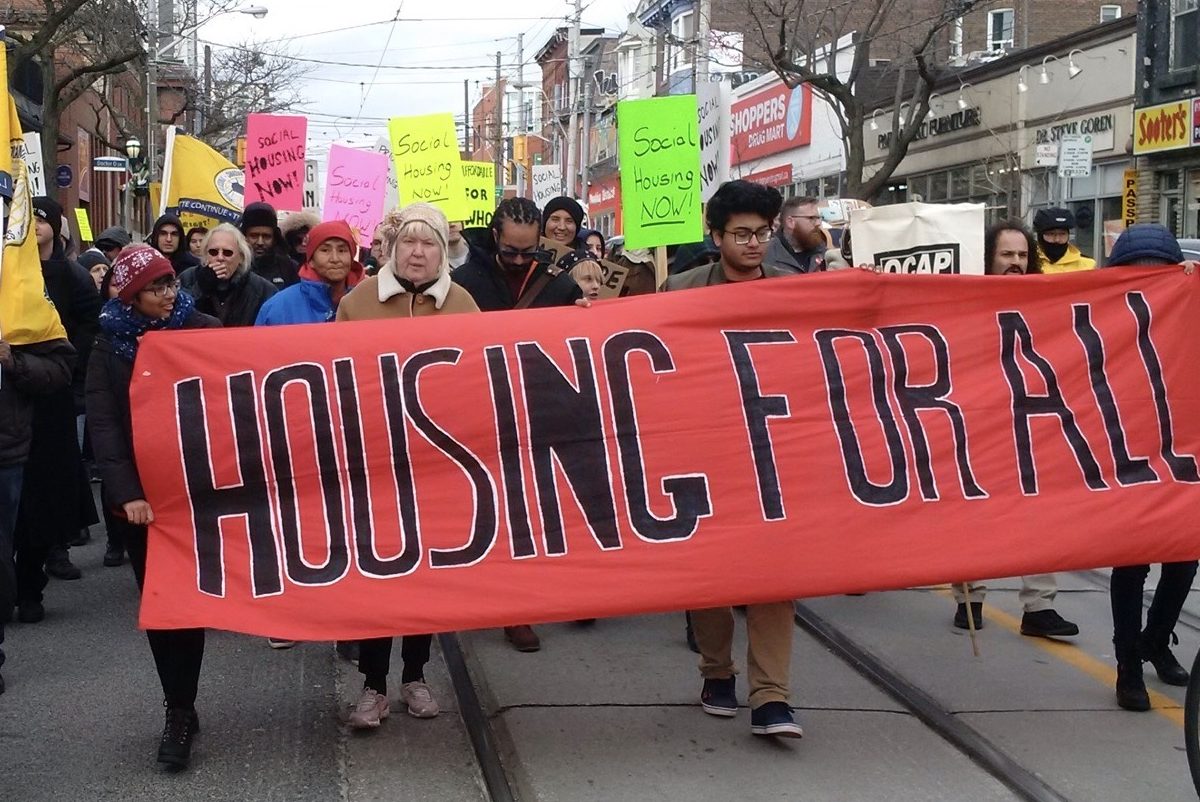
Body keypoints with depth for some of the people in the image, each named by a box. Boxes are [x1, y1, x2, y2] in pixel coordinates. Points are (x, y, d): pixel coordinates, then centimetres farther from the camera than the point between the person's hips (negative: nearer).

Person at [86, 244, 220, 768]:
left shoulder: (203, 331, -1)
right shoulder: (110, 345, 3)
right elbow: (102, 424, -5)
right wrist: (126, 491, -17)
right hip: (139, 494, 2)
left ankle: (180, 710, 5)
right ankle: (180, 708, 18)